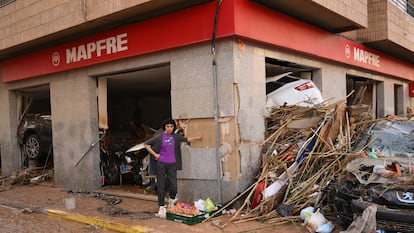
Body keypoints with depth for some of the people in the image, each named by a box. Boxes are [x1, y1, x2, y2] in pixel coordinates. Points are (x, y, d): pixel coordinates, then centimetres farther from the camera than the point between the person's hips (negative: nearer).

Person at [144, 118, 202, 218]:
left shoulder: (176, 137, 6)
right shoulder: (159, 137, -3)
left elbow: (186, 139, 24)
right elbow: (146, 144, 1)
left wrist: (197, 138, 28)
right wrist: (155, 154, -3)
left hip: (172, 164, 2)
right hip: (161, 164, -2)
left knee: (173, 186, -2)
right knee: (161, 186, 0)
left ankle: (172, 201, 29)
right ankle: (162, 207, 10)